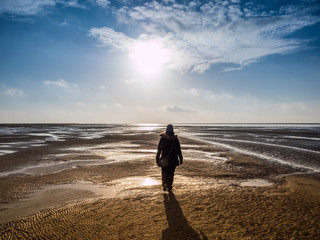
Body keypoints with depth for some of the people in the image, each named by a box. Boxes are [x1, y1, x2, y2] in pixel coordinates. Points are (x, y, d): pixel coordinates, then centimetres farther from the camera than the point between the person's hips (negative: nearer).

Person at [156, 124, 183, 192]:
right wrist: (181, 159, 5)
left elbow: (159, 149, -5)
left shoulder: (162, 138, -5)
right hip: (173, 159, 1)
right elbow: (179, 150, -1)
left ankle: (164, 185, -6)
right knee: (171, 173, 14)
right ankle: (169, 187, 19)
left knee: (164, 172, 12)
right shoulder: (175, 139, -3)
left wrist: (157, 158, 0)